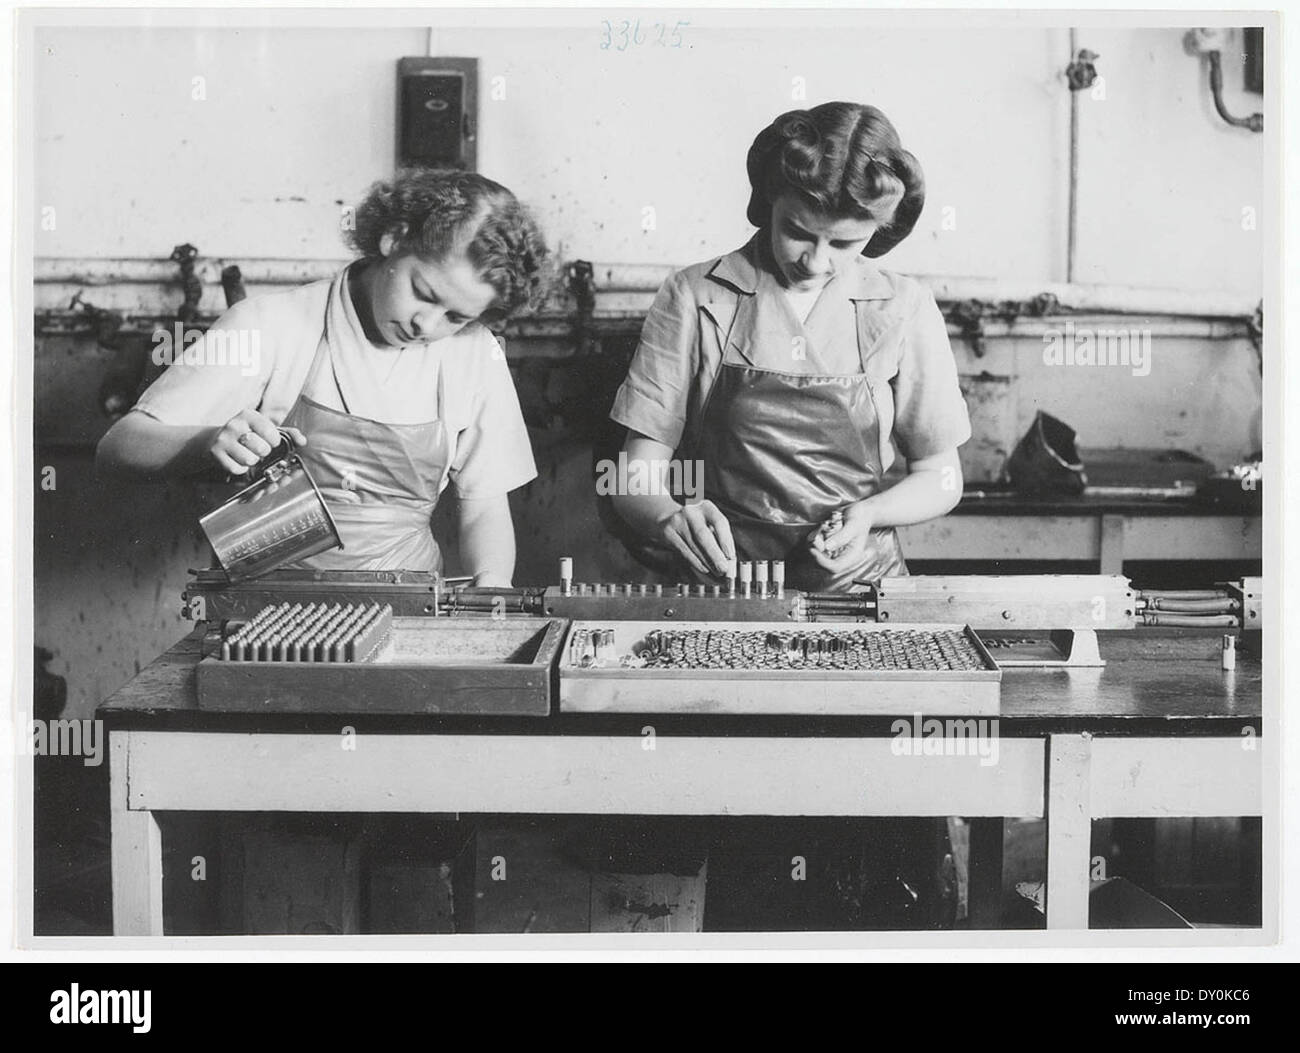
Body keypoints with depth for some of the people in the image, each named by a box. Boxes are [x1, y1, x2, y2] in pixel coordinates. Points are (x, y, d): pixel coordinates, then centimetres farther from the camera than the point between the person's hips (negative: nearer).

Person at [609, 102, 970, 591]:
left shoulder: (904, 310, 2)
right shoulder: (694, 298, -1)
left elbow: (940, 477, 11)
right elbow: (637, 479, -1)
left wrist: (868, 513, -10)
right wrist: (670, 518, -24)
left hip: (860, 584, 3)